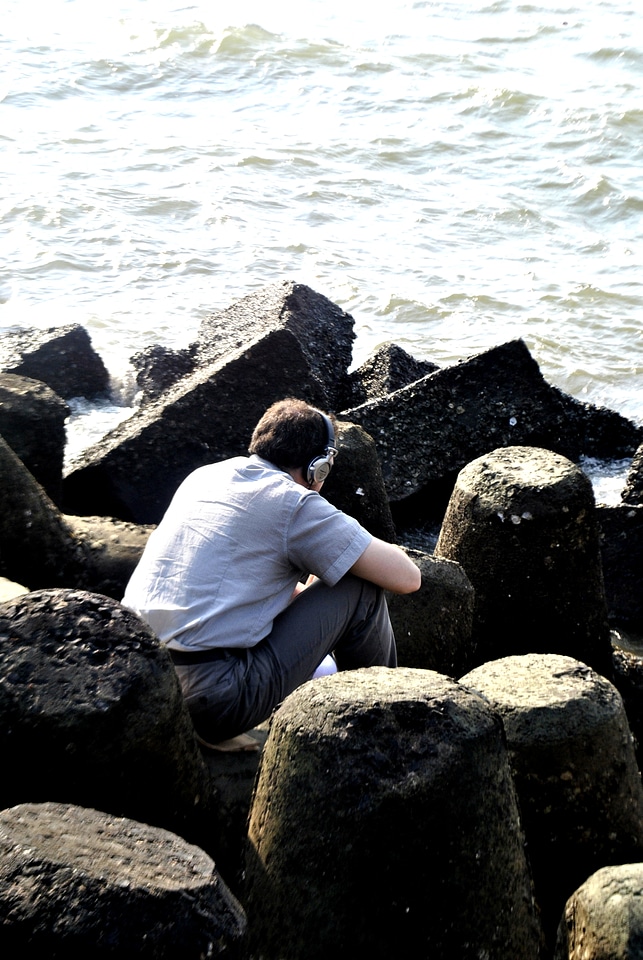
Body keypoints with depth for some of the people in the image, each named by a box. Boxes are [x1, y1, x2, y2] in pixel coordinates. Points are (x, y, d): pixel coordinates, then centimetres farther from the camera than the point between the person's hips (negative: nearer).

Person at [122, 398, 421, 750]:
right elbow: (406, 577, -3)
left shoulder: (204, 476, 16)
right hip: (214, 702, -8)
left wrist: (301, 591, 38)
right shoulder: (295, 503, -5)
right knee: (362, 590, 4)